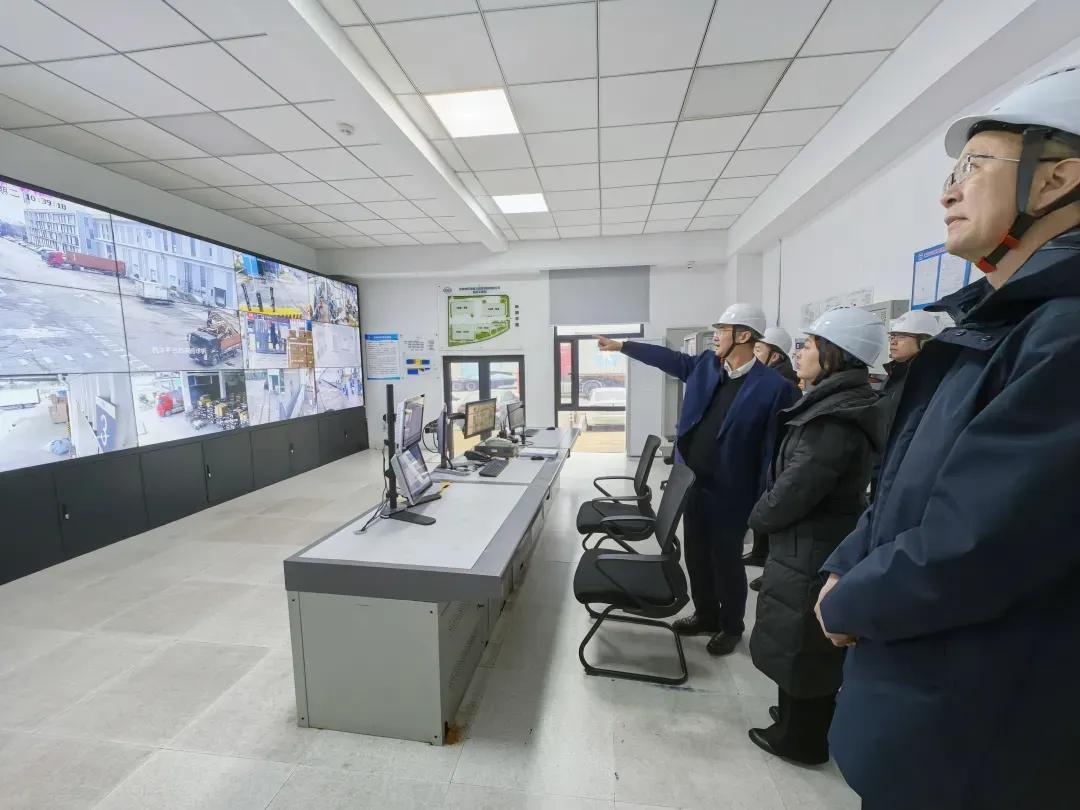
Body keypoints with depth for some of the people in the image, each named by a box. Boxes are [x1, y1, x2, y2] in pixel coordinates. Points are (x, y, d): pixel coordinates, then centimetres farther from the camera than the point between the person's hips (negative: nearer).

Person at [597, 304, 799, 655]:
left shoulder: (773, 386, -15)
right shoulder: (705, 364, 2)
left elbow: (773, 448, -15)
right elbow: (668, 358, 15)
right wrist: (621, 345, 18)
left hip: (729, 492, -6)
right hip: (692, 482, 6)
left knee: (726, 560, 11)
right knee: (696, 554, 18)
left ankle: (731, 627, 35)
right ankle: (706, 615, 40)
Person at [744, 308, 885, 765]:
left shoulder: (835, 421, -26)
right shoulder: (837, 407, 6)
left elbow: (792, 492, -25)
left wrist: (758, 517, -7)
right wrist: (769, 513, 8)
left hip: (809, 554, -9)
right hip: (816, 548, 9)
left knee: (800, 647, 10)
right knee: (807, 646, 24)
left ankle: (801, 738, 31)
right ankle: (804, 719, 44)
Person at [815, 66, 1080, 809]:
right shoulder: (998, 324, 7)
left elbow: (964, 553, -29)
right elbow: (904, 484, 10)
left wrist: (847, 604, -10)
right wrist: (843, 571, -1)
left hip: (976, 738, -8)